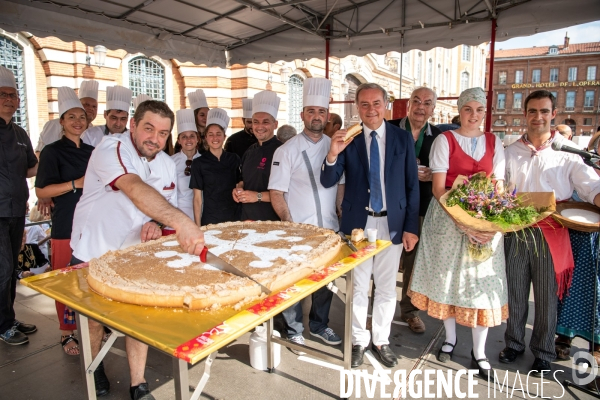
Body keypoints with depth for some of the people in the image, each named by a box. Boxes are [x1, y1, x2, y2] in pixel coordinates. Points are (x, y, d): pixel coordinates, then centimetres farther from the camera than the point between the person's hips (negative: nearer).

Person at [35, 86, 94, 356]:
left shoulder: (91, 151, 12)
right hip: (66, 226, -5)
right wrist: (76, 184, -17)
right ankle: (67, 333, 17)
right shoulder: (52, 152, -4)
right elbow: (41, 191, -10)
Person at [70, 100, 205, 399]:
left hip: (135, 254, 4)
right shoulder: (111, 148, -23)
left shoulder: (166, 164, -2)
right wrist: (179, 221, -57)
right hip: (92, 252, -3)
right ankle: (94, 368, 43)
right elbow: (135, 188, -43)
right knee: (94, 317, 14)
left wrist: (156, 224, -17)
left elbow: (167, 205, 7)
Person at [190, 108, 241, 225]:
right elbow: (197, 198, -4)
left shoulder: (234, 159, 3)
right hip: (210, 220, -2)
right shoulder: (198, 163, -4)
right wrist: (197, 227, -7)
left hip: (234, 217, 2)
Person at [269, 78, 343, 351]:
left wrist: (343, 216, 2)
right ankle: (294, 328, 30)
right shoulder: (287, 150, -6)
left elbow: (341, 184, 11)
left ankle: (319, 325, 35)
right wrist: (290, 225, -11)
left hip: (329, 228, 4)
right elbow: (276, 194, -7)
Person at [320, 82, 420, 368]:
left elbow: (412, 185, 1)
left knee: (387, 287, 14)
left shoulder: (402, 138, -1)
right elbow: (328, 182, -7)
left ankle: (381, 341, 33)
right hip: (358, 222, -1)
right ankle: (359, 341, 31)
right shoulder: (347, 139, -4)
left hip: (392, 224, 1)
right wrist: (332, 155, -27)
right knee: (358, 286, 12)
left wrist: (411, 227, -2)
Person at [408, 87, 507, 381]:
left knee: (482, 281, 3)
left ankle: (479, 352, 18)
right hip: (448, 218, -2)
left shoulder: (494, 143, 7)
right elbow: (438, 187, -9)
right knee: (449, 277, 8)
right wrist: (463, 223, -20)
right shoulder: (445, 140, -3)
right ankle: (450, 338, 29)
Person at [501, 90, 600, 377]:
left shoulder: (566, 153, 1)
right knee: (514, 293, 12)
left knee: (547, 297, 9)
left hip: (550, 234, -1)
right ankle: (514, 343, 32)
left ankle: (543, 353, 28)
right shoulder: (511, 153, 7)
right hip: (516, 232, 2)